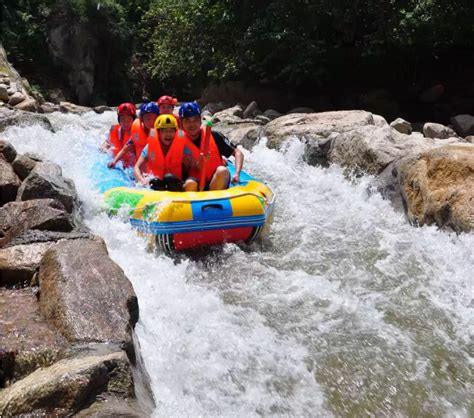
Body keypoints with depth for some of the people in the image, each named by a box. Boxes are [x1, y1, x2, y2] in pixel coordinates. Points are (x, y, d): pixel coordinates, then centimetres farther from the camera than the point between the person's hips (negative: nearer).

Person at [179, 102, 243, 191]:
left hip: (217, 183, 2)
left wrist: (237, 174, -16)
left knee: (222, 171, -30)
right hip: (197, 184, -1)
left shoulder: (214, 136, 0)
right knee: (190, 184, -34)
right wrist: (199, 164, -23)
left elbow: (237, 153, 0)